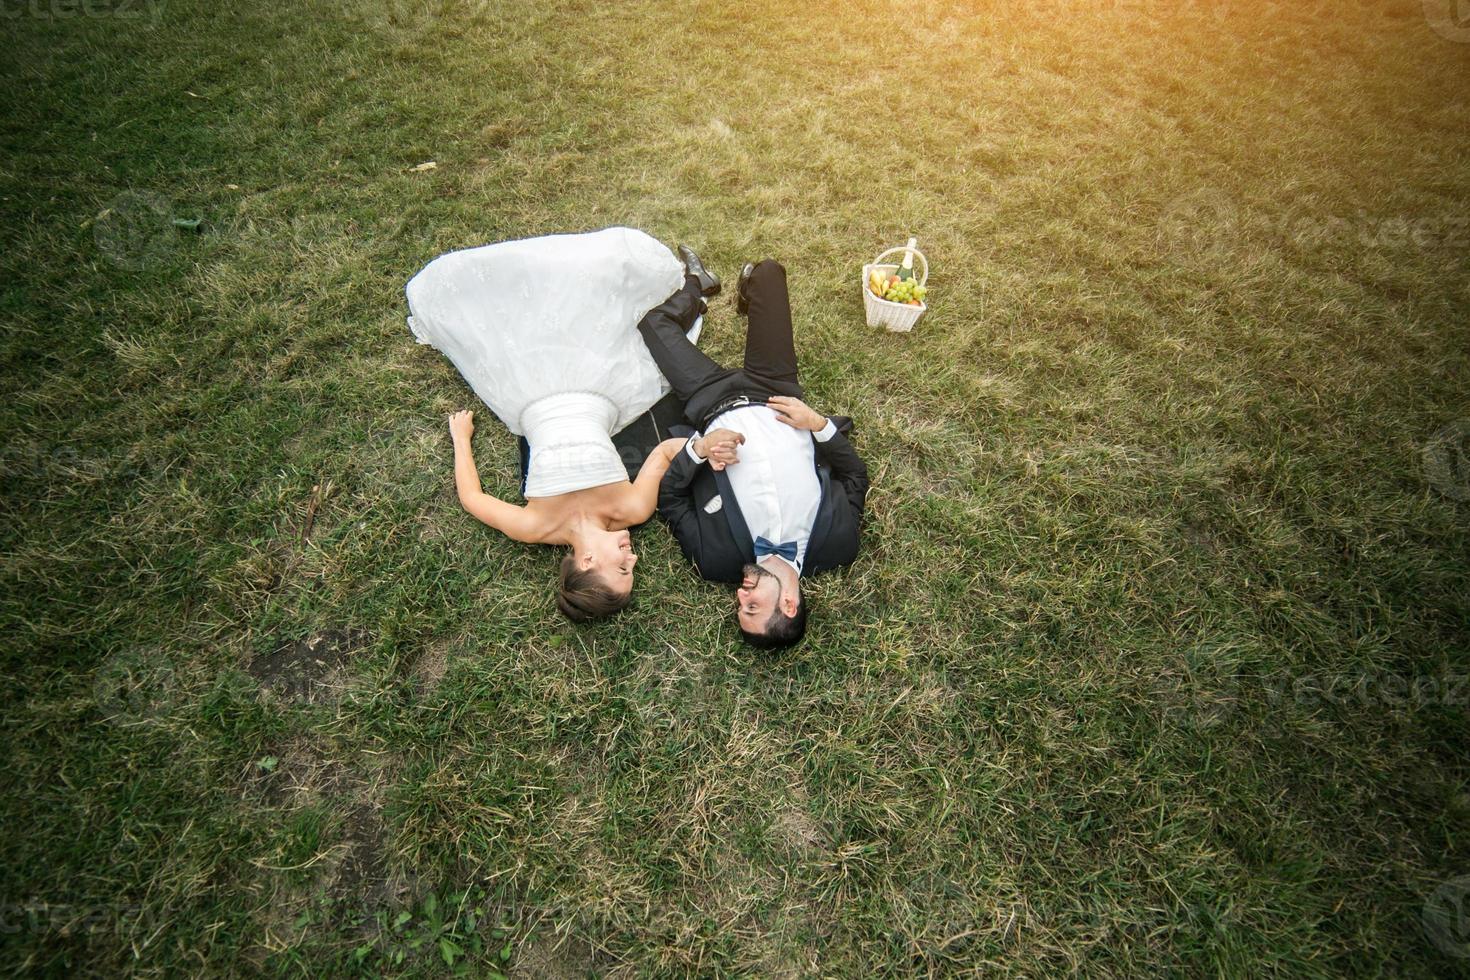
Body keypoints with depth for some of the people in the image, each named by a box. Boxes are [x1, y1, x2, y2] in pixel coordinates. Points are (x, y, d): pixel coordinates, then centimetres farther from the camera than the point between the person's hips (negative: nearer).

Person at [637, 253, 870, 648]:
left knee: (653, 322, 4)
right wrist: (819, 424, -27)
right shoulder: (839, 545, -27)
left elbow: (670, 498, -20)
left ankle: (695, 287, 42)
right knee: (768, 271, 4)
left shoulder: (717, 561, -31)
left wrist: (698, 448, -37)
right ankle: (750, 294, 45)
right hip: (777, 394, 2)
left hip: (714, 408, -1)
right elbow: (855, 474, -11)